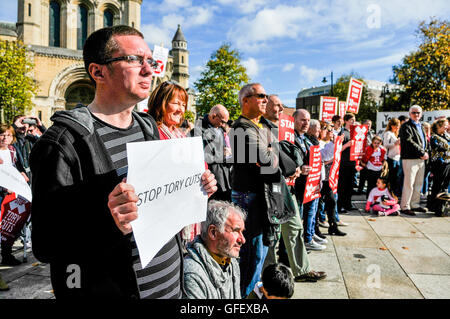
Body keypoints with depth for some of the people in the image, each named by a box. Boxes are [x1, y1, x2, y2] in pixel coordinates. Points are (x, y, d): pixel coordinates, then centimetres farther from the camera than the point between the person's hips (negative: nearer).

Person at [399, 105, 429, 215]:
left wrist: (425, 153, 5)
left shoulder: (421, 126, 21)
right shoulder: (406, 126, -6)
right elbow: (409, 142, -16)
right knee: (409, 184, -7)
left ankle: (415, 204, 23)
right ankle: (405, 207, 0)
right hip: (410, 159, -8)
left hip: (421, 159, 8)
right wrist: (422, 153, -15)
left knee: (418, 184, 13)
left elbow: (425, 141, 24)